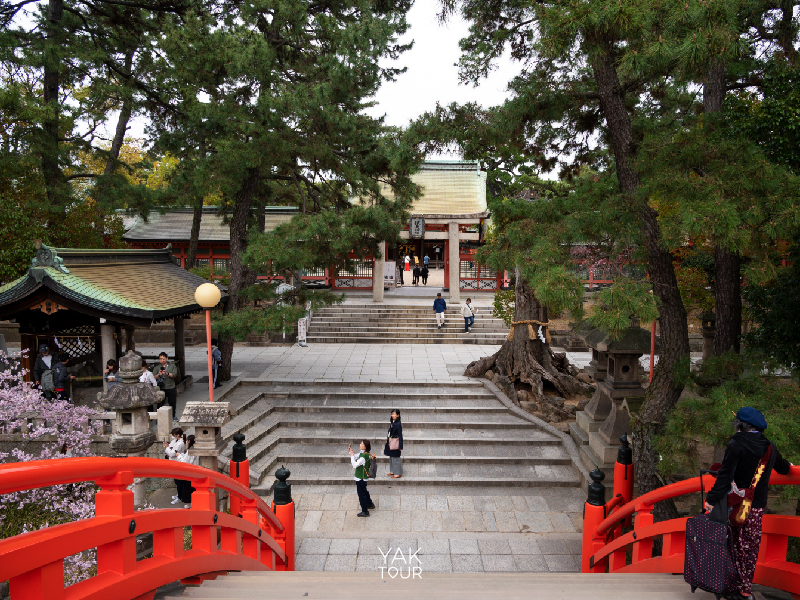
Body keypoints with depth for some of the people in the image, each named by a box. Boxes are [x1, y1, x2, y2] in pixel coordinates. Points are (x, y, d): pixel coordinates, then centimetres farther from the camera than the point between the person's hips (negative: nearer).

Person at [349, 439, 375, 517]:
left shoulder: (364, 456, -28)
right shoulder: (362, 453, 2)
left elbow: (355, 465, -28)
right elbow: (355, 458, 13)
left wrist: (352, 455, -24)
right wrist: (351, 452, 0)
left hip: (361, 478, -10)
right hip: (362, 477, 10)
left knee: (361, 493, 2)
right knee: (364, 491, 27)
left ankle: (365, 511, 12)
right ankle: (370, 504, 46)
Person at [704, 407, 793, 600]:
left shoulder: (736, 445, -13)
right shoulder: (770, 447, 5)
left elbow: (725, 476, -19)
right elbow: (783, 468, 27)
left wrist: (712, 499, -17)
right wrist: (788, 465, 51)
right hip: (759, 505, 5)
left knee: (739, 546, 4)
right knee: (752, 546, 13)